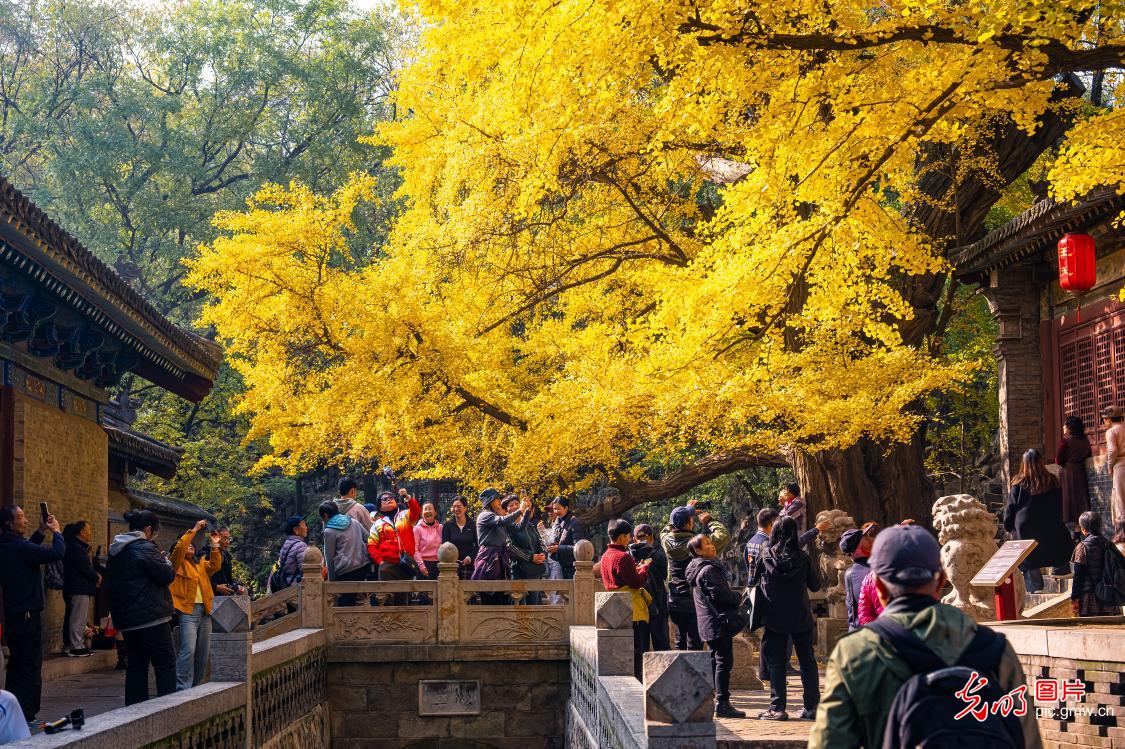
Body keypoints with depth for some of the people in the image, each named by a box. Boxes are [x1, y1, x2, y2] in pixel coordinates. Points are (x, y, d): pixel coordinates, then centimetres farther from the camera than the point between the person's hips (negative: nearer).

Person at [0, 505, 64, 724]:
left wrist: (41, 532, 19)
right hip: (27, 615, -9)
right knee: (30, 667, -4)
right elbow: (57, 553, -23)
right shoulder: (19, 547, -19)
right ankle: (26, 715, -4)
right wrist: (56, 531, -6)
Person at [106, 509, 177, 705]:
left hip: (126, 618, 8)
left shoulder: (116, 551, 13)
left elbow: (109, 585, 20)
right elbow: (166, 576, -12)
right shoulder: (144, 548, -14)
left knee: (136, 666, 12)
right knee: (166, 663, -2)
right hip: (151, 616, -8)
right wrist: (167, 562, 5)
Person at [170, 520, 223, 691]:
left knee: (203, 654, 7)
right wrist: (194, 530, -8)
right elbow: (179, 547, -11)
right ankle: (182, 689, -18)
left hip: (204, 612, 7)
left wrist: (215, 546, 0)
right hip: (187, 611, -7)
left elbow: (215, 566, 7)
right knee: (188, 651, -18)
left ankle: (196, 687, 15)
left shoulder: (201, 565, 23)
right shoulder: (178, 564, 6)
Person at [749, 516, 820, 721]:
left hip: (775, 619, -1)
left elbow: (756, 583, 0)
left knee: (776, 662, 5)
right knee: (807, 660, 10)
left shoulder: (766, 556, -7)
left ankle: (777, 708, 2)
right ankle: (812, 707, 11)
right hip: (801, 618, 1)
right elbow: (815, 585, 1)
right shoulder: (802, 558, -8)